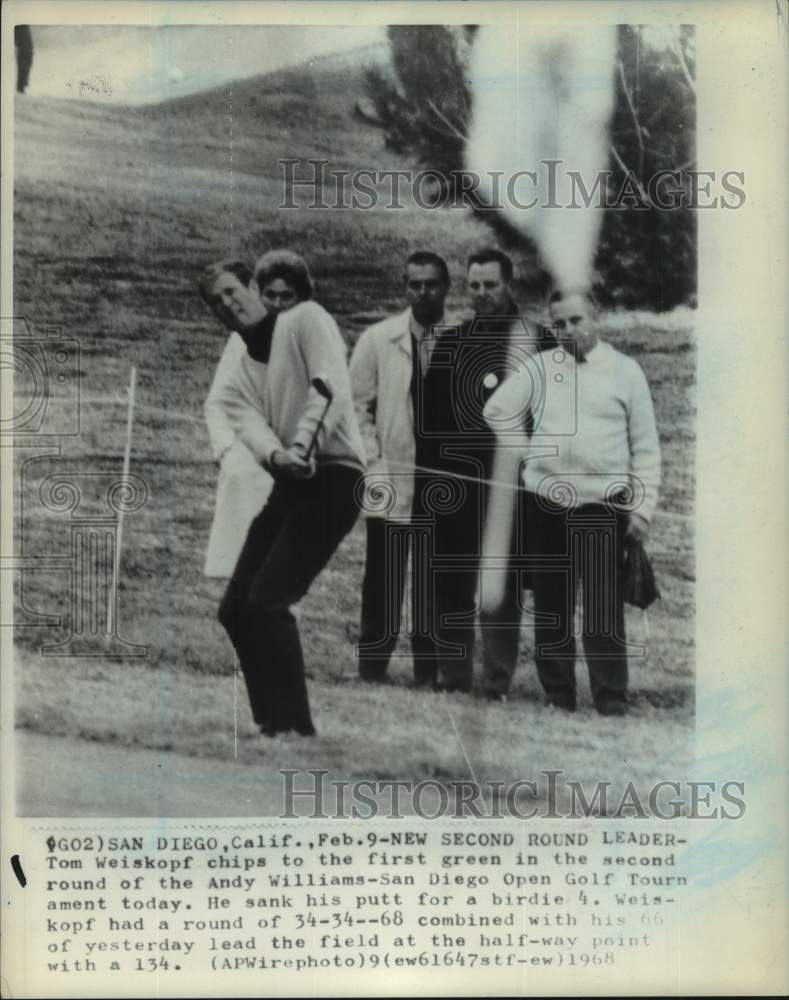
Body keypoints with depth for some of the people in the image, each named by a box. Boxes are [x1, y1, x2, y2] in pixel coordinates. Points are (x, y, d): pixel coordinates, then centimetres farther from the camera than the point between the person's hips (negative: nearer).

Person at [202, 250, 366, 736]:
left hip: (331, 477, -8)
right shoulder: (242, 363, 15)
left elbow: (332, 388, -18)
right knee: (236, 608, 6)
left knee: (267, 601, -16)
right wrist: (275, 453, -25)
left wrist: (304, 446, -30)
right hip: (289, 482, 8)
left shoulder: (308, 319, -3)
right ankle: (272, 722, 16)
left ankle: (296, 727, -7)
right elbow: (246, 416, -4)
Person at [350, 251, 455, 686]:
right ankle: (371, 671, 13)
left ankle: (429, 673, 16)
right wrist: (374, 465, -4)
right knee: (383, 581, 3)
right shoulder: (377, 339, 2)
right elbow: (357, 406, 3)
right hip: (391, 480, 0)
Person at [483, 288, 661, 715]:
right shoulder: (538, 367, 5)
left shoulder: (625, 370, 0)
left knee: (604, 609, -4)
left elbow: (645, 447, 1)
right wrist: (530, 452, 5)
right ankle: (557, 698, 20)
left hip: (602, 504, -3)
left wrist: (642, 506, -5)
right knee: (550, 605, 9)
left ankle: (612, 704, 3)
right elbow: (496, 411, 14)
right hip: (544, 502, 3)